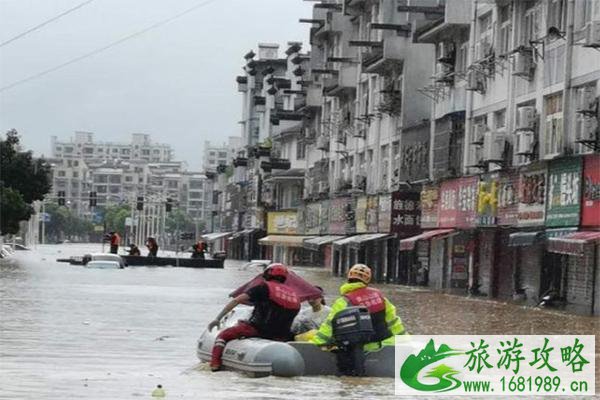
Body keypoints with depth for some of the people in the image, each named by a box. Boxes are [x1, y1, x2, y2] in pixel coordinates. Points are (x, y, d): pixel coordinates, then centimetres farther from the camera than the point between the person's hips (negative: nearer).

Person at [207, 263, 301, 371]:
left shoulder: (264, 287, 1)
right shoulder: (295, 295, 15)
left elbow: (236, 301, -6)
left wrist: (218, 319, -5)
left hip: (258, 329, -4)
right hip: (281, 336, 4)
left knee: (223, 334, 11)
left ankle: (215, 363, -6)